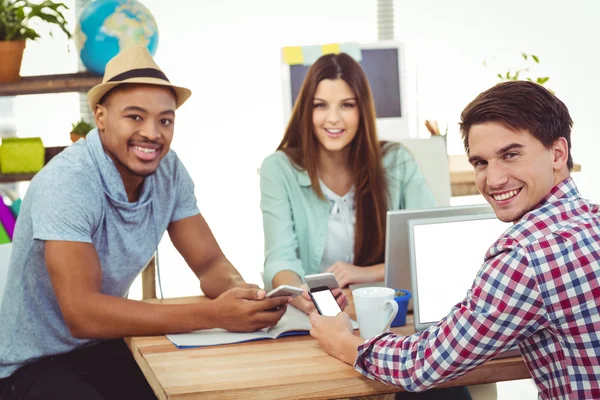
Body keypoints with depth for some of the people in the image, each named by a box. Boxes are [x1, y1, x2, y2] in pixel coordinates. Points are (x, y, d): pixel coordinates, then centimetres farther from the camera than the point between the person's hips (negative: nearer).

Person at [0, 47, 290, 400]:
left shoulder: (169, 171, -6)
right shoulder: (67, 182, -25)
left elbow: (210, 263, 0)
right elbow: (82, 314, -31)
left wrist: (239, 292, -25)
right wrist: (215, 315, -35)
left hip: (105, 346, 6)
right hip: (34, 366, -6)